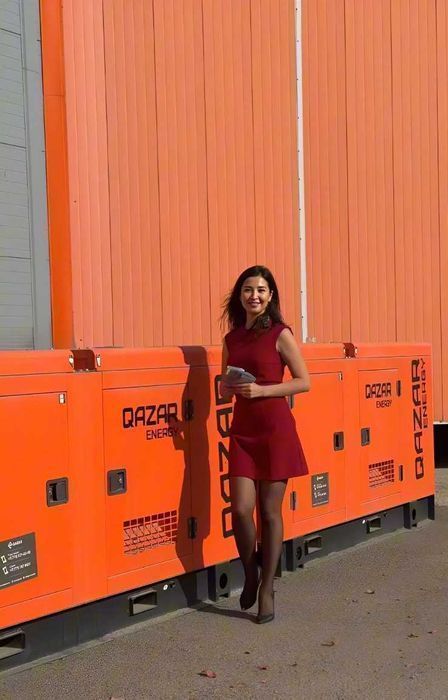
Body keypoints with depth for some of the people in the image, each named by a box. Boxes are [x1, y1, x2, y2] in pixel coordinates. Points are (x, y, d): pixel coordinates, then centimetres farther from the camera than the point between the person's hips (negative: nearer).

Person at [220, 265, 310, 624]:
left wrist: (261, 390, -17)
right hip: (243, 430, 4)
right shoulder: (232, 338, 10)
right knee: (241, 509, -4)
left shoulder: (280, 334, -5)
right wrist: (229, 388, -4)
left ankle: (267, 588, 17)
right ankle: (250, 576, 22)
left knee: (270, 511, 3)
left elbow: (304, 382, -7)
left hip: (276, 429, -4)